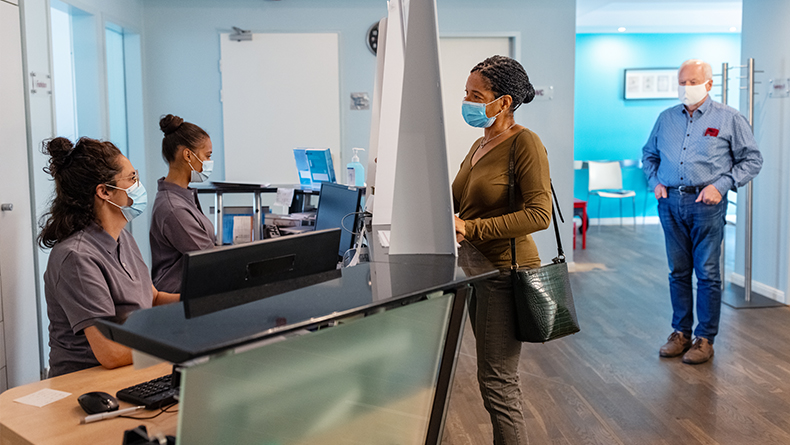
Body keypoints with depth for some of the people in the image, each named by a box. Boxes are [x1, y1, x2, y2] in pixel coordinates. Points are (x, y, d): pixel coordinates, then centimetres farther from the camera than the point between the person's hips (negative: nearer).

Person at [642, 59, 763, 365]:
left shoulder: (728, 119, 1)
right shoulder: (666, 118, 12)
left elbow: (752, 159, 2)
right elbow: (649, 154, 24)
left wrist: (721, 185, -9)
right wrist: (655, 181, 7)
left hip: (706, 204, -3)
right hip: (670, 203, 4)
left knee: (707, 273, 0)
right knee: (678, 272, 10)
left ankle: (705, 339, 10)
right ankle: (680, 332, 20)